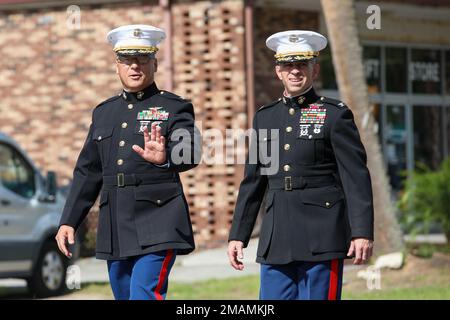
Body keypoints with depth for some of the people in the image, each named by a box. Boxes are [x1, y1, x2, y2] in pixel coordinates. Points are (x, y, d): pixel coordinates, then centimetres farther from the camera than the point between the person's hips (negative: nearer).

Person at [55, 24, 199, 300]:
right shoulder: (104, 112, 15)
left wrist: (164, 158, -42)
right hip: (115, 233, 6)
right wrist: (69, 221, 12)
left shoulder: (174, 108, -1)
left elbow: (189, 153, -20)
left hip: (157, 230, -6)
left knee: (144, 295, -20)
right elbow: (88, 172, 19)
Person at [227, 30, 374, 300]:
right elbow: (252, 183, 17)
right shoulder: (265, 117, 14)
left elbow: (357, 178, -7)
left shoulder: (335, 114, -1)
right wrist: (238, 235, 13)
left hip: (322, 239, -5)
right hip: (276, 239, 5)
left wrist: (362, 233, -15)